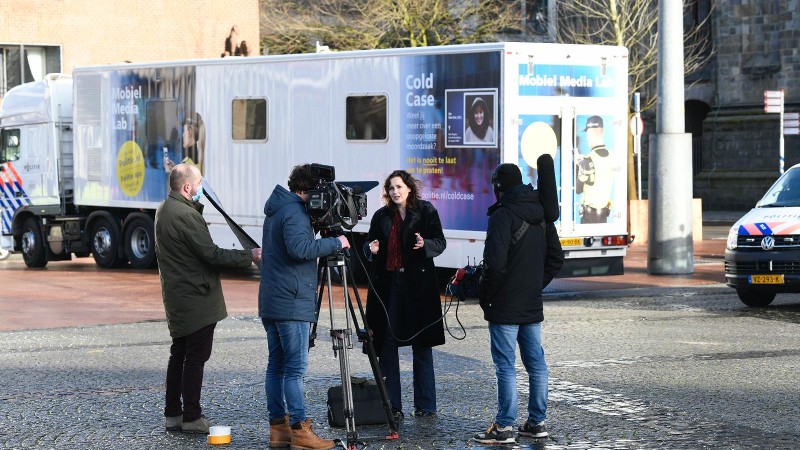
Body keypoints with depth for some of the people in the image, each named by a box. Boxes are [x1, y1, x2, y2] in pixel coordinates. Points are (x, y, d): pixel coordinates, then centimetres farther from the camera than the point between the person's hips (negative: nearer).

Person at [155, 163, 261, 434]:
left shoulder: (164, 210, 11)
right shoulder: (185, 215, -20)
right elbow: (211, 254, -20)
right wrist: (249, 256, -14)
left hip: (177, 297, 10)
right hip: (196, 298, -10)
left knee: (179, 355, 14)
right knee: (196, 357, -5)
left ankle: (173, 415, 18)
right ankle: (191, 418, -3)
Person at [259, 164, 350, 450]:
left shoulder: (276, 210, 18)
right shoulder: (294, 212, -13)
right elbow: (299, 247, -28)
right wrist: (335, 243, -18)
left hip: (271, 303, 10)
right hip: (292, 305, -10)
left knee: (276, 366, 9)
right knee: (295, 367, -9)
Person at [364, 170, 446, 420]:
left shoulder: (426, 211, 1)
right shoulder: (381, 216, 11)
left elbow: (440, 242, 0)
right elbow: (369, 244, 16)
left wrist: (425, 244, -20)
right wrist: (371, 248, -6)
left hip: (418, 285, -3)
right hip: (387, 284, 3)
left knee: (421, 345, 3)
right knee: (387, 344, 0)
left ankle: (425, 405, 10)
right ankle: (391, 406, 5)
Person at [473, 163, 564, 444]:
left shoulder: (503, 216, -15)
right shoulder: (541, 215, 10)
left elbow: (495, 263, -21)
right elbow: (556, 257, 16)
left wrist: (484, 296, -9)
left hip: (506, 307, -7)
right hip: (533, 305, 7)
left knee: (505, 365, -4)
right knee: (536, 363, 11)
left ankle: (504, 427, -4)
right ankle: (537, 422, 17)